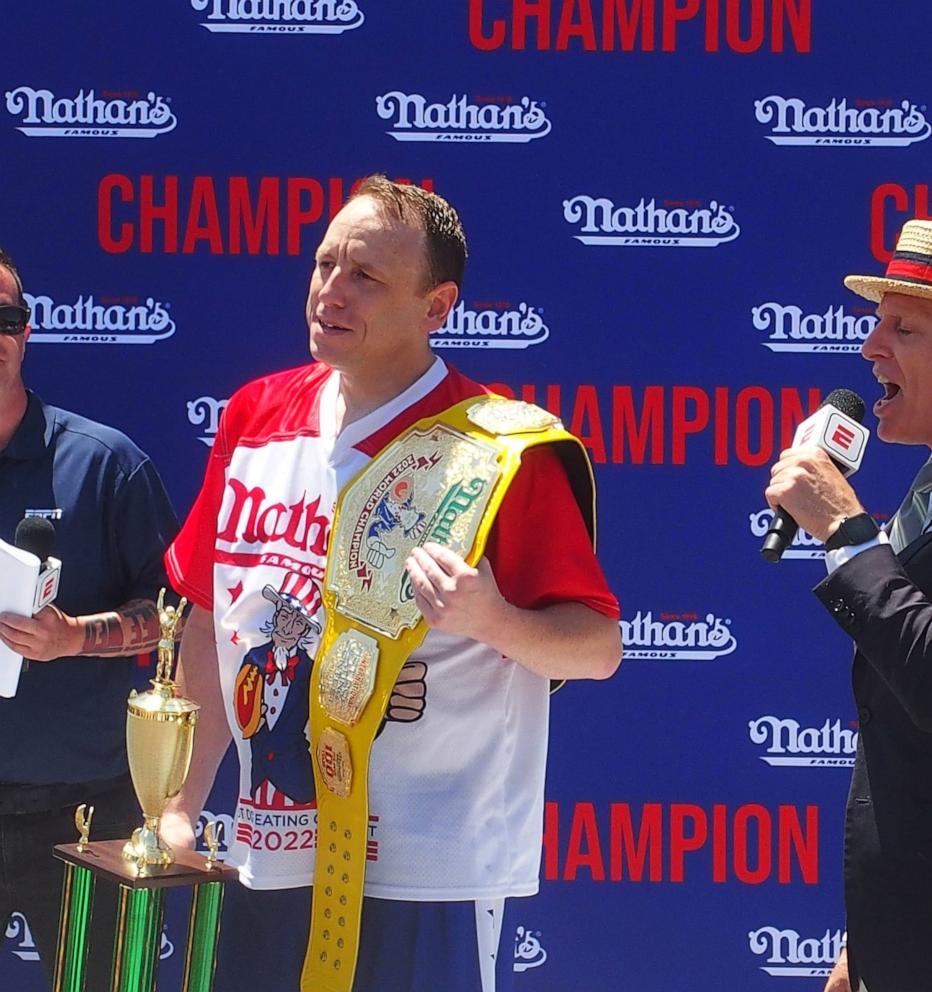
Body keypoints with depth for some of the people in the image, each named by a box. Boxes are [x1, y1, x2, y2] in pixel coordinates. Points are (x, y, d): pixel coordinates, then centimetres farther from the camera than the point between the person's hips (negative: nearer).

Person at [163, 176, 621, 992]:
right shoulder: (258, 417, 6)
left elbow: (599, 648, -9)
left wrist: (493, 620, -29)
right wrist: (181, 805, 12)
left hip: (424, 875, -5)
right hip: (271, 861, 5)